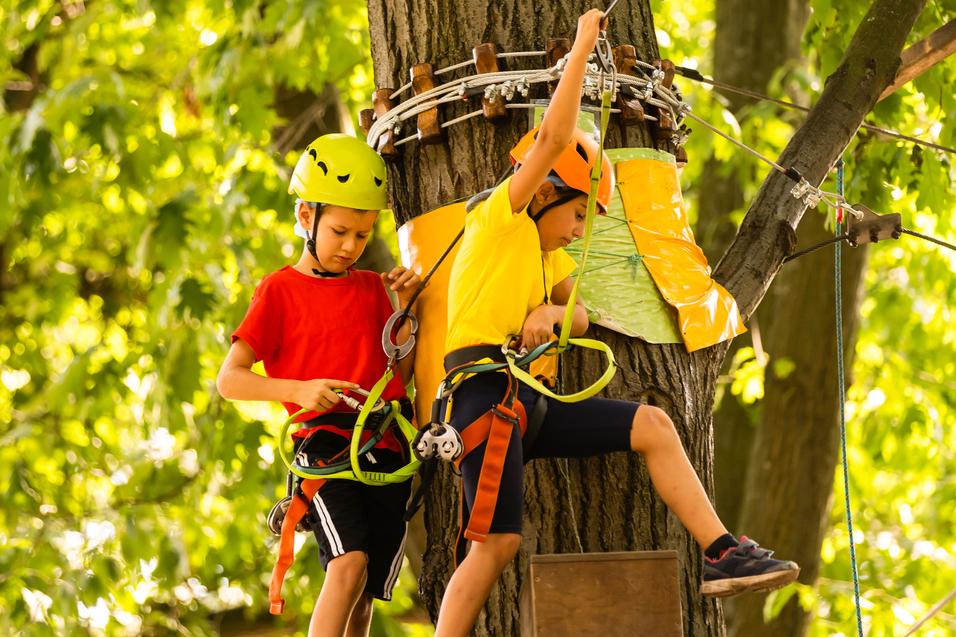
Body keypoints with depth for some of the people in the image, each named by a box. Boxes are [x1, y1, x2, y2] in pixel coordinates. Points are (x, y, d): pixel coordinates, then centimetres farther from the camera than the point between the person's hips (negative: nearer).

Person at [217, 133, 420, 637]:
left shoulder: (371, 288, 17)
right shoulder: (280, 290, 2)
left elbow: (399, 374, 16)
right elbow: (229, 379, -3)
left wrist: (404, 309, 3)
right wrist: (299, 391, -19)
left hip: (387, 450, 5)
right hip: (325, 443, -5)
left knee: (365, 594, 1)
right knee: (349, 564, -26)